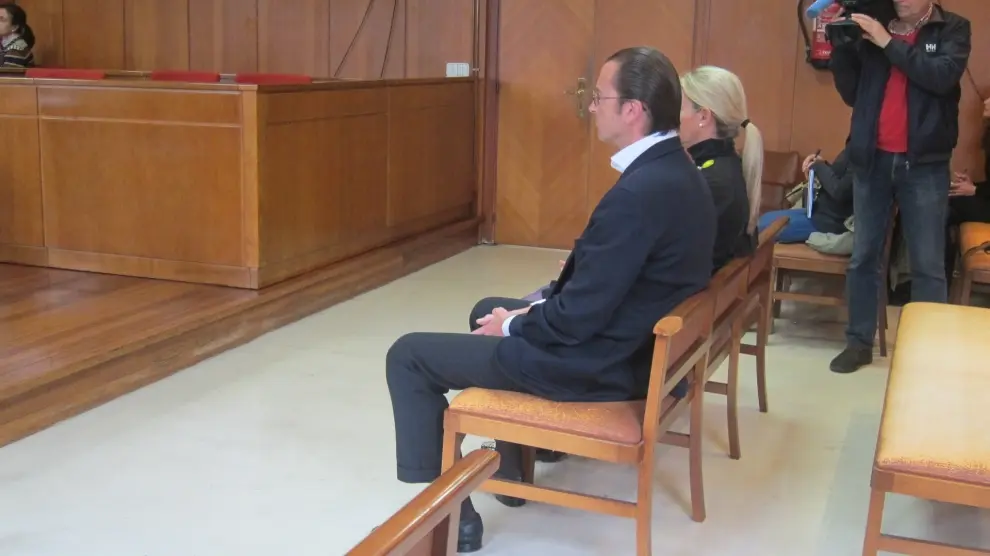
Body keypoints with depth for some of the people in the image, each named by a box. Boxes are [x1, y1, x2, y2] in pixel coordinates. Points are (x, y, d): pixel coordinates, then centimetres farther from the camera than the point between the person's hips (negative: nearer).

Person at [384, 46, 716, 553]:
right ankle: (516, 452, 37)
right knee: (489, 310, 31)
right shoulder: (677, 172, 3)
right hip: (631, 341, 10)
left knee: (408, 356, -2)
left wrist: (513, 326, -7)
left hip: (597, 364, -10)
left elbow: (580, 317, -26)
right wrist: (533, 310, 6)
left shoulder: (638, 193, -29)